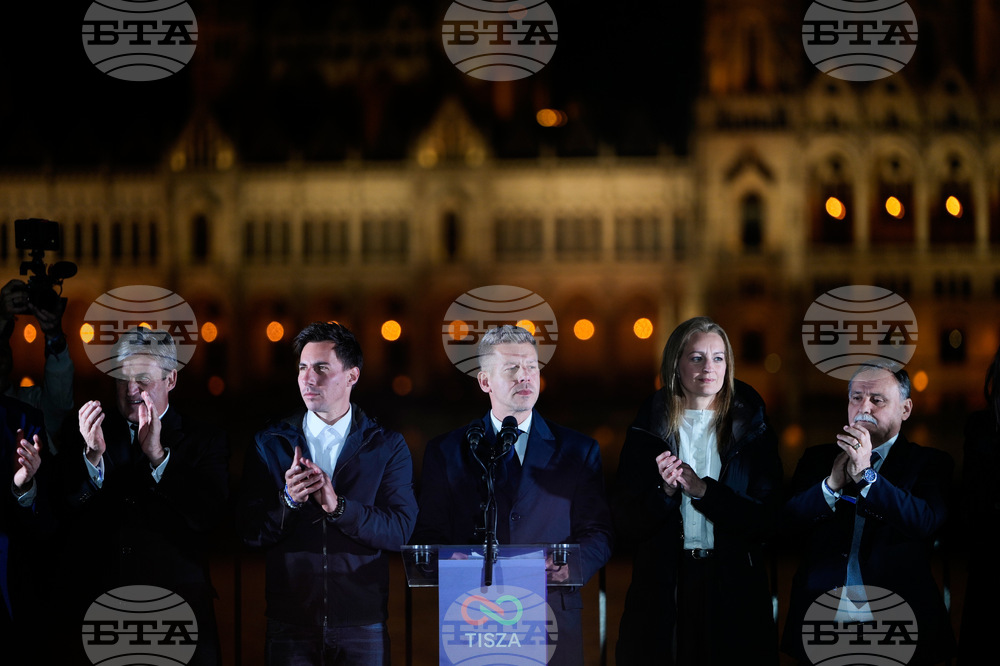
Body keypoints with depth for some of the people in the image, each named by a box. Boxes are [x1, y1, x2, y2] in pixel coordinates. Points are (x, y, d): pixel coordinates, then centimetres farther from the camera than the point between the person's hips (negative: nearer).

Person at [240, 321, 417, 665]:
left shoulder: (388, 446, 3)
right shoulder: (270, 443, 5)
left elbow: (399, 531, -8)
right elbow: (251, 533, 0)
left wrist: (338, 506, -20)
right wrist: (289, 501, -18)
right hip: (290, 621, 1)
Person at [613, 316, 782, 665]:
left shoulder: (751, 430, 6)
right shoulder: (647, 430, 5)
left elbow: (767, 519, -3)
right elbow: (626, 525, 2)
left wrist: (703, 490, -14)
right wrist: (665, 492, -16)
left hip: (733, 589, 0)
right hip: (663, 590, 0)